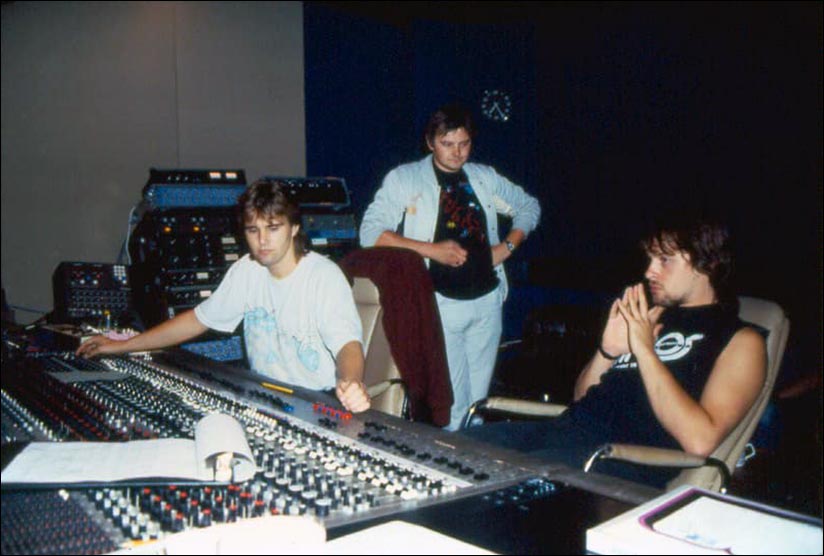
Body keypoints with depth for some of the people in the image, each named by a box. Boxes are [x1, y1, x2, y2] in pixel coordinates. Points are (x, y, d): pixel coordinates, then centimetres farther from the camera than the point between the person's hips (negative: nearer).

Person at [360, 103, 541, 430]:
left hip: (487, 300, 4)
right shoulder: (404, 179, -1)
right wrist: (430, 249, -16)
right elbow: (370, 232, -9)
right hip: (441, 303, -4)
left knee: (479, 398, 13)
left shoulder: (484, 177, 12)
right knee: (453, 402, -2)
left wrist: (507, 247, 7)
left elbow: (529, 207, 24)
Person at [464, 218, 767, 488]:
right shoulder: (651, 318, 24)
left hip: (627, 456, -7)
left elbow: (700, 440, -13)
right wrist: (607, 351, 3)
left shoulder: (740, 340, 4)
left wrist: (644, 349, -11)